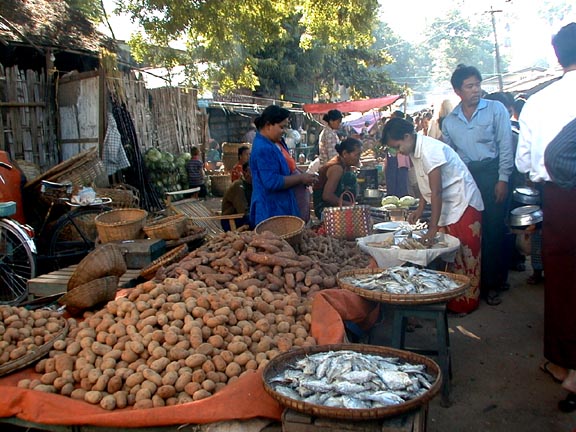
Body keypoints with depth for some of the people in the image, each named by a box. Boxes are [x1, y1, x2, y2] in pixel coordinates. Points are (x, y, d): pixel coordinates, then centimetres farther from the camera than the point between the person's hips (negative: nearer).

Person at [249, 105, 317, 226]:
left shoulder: (277, 142, 10)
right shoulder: (263, 149, -22)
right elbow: (272, 182, -27)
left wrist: (301, 177, 4)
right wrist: (301, 178, -17)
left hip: (283, 206, 10)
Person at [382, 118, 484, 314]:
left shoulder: (429, 150, -24)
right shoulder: (415, 151, 5)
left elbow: (436, 192, -25)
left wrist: (433, 228, -24)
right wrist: (420, 210, 6)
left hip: (463, 204, -9)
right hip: (447, 205, 9)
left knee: (465, 256, -1)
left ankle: (465, 303, 8)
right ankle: (450, 299, 18)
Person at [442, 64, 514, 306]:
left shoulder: (496, 110, 2)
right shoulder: (449, 121, 11)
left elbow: (505, 147, -2)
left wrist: (503, 179, -9)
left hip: (491, 175, -3)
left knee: (493, 230, -2)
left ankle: (493, 283, 9)